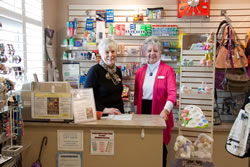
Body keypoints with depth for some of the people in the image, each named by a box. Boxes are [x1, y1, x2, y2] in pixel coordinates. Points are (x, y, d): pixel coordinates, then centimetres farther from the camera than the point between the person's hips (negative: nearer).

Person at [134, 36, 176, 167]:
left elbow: (172, 93, -17)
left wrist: (166, 110, -32)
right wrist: (136, 110, 5)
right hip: (143, 112, 4)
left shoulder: (167, 70, -5)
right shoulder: (140, 72, 9)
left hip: (160, 114, -3)